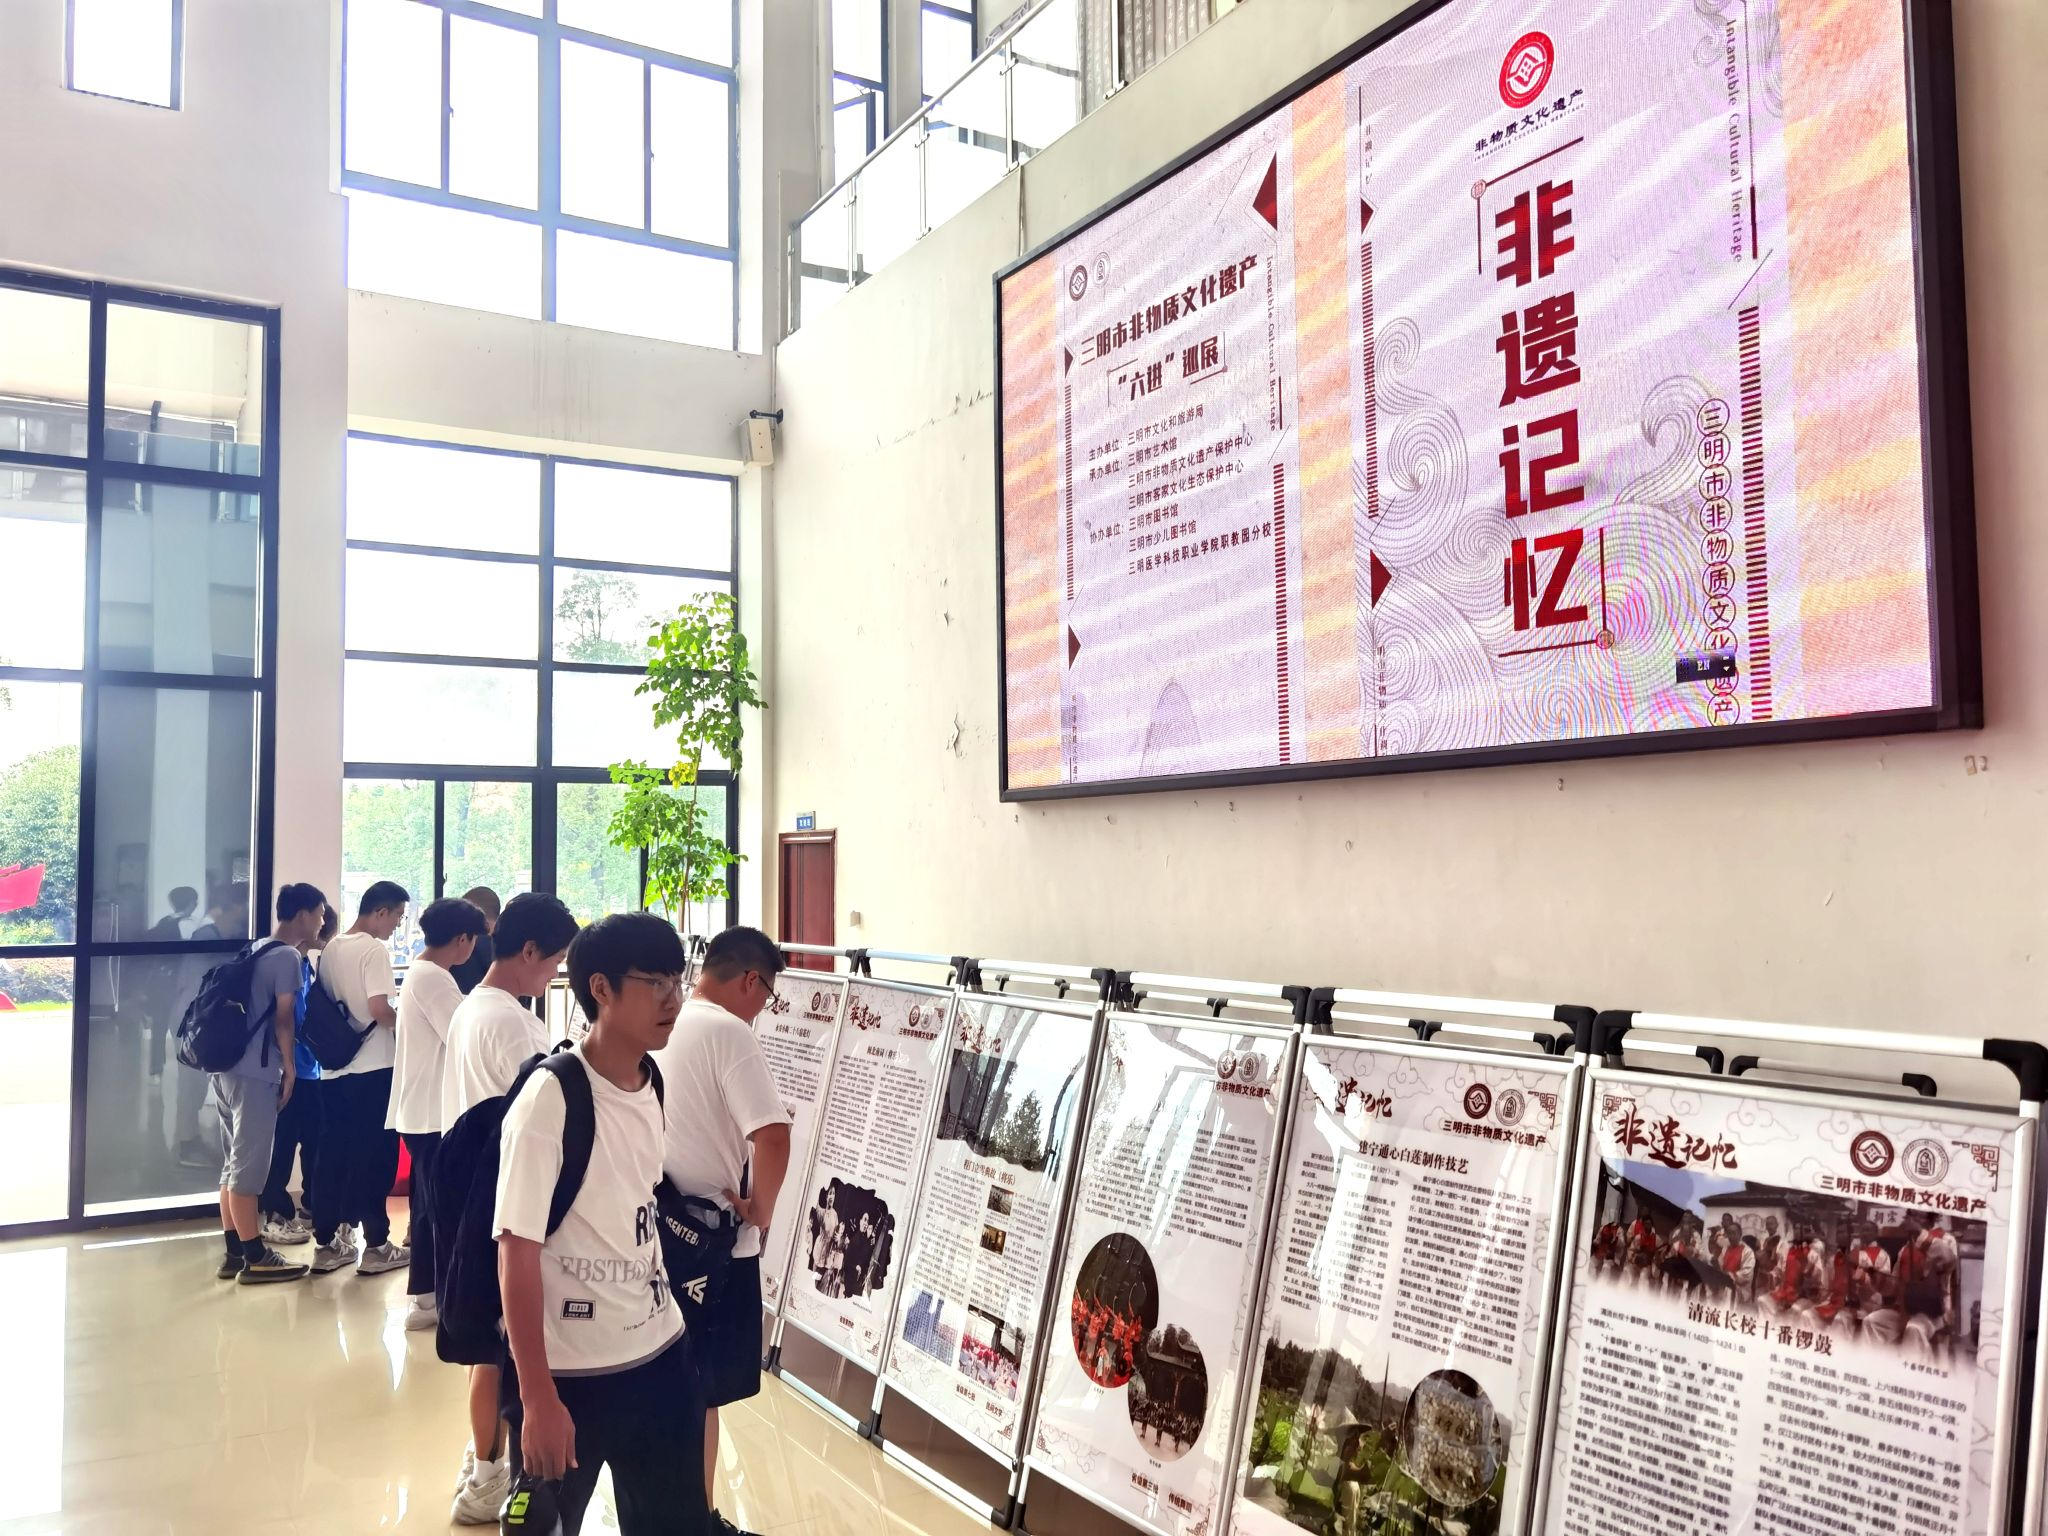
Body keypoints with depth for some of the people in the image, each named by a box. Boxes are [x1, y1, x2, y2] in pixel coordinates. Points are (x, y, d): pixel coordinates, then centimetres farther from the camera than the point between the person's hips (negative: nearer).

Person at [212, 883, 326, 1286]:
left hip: (229, 1066, 9)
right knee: (249, 1165, -5)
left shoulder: (258, 949, 17)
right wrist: (289, 1068, -3)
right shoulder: (287, 957, -10)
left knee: (234, 1162, 12)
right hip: (255, 1073, -9)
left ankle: (235, 1252, 18)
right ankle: (254, 1258, 0)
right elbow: (283, 1018, -12)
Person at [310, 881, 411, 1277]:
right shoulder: (374, 950, -13)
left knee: (333, 1154, 11)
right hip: (373, 1068, -7)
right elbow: (379, 1008, -22)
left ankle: (326, 1243, 16)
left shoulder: (329, 950, 12)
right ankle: (376, 1246, 4)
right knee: (375, 1156, 0)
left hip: (333, 1069, 8)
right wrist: (403, 1025, -4)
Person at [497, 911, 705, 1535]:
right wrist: (538, 1398, -17)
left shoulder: (656, 1089, 1)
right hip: (569, 1371, -6)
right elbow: (517, 1250, -18)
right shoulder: (549, 1099, -19)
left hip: (660, 1356, 6)